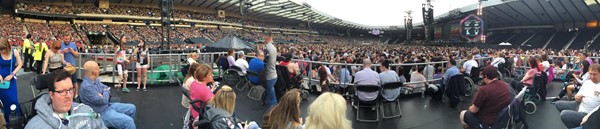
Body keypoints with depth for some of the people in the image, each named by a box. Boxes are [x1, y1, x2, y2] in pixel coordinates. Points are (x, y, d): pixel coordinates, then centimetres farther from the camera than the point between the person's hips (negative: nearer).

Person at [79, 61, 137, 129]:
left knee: (132, 108, 13)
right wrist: (105, 92, -2)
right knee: (128, 121, -25)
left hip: (108, 106, 10)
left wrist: (103, 95, -8)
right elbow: (103, 101, -23)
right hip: (102, 114, -10)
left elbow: (107, 89, 14)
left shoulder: (95, 80, 5)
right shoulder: (86, 86, -25)